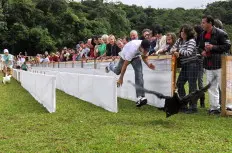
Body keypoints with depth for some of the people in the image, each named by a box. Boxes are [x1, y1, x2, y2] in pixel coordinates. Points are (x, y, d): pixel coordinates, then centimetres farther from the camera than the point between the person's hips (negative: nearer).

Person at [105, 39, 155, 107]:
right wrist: (121, 78, -27)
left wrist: (148, 64, -27)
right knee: (117, 71, 19)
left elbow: (144, 57, -5)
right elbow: (125, 64, -35)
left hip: (136, 56, 3)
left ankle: (140, 97, -24)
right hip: (125, 55, -3)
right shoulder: (133, 49, -45)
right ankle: (110, 66, 58)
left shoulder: (146, 48, -29)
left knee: (139, 73, -19)